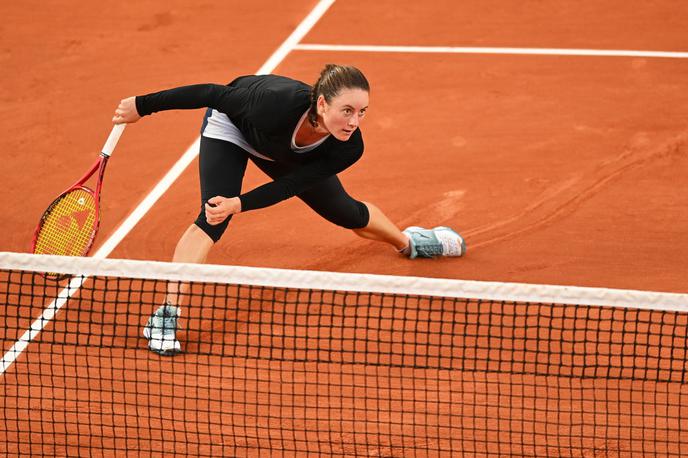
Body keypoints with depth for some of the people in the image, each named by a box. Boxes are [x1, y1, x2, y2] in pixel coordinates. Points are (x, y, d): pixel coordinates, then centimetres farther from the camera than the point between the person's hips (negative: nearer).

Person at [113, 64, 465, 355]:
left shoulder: (347, 149, -34)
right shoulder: (278, 102, -46)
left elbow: (288, 186, -27)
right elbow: (215, 94, -32)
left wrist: (239, 204, -42)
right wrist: (143, 106, -25)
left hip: (287, 154, 4)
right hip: (231, 125, -4)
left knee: (346, 212, 18)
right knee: (212, 220, -26)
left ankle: (407, 241, 50)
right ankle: (166, 316, -24)